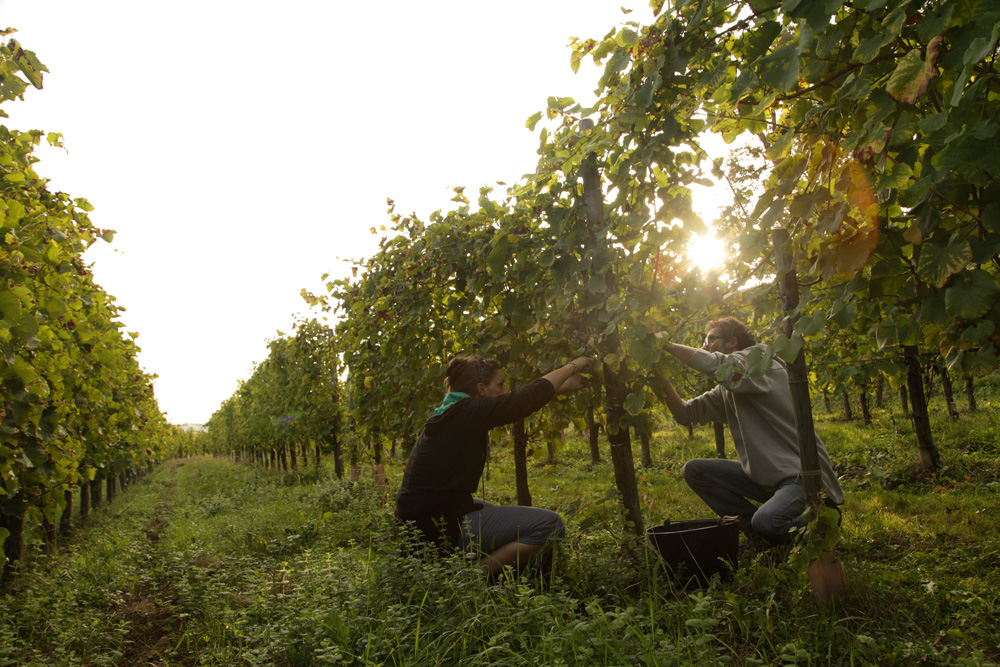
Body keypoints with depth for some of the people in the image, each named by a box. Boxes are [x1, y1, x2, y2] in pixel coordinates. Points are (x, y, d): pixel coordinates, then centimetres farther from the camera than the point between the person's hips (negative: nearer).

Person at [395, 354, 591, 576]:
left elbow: (522, 401, 17)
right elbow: (528, 398, -13)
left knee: (489, 509, 38)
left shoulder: (451, 413, 10)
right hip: (445, 529, -10)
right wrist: (572, 366, 0)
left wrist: (563, 387, 20)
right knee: (550, 525, -12)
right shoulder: (469, 413, -17)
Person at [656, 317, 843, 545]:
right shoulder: (726, 390, 13)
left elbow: (712, 364, -30)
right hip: (766, 477, 8)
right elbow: (685, 413, 9)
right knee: (693, 470, -2)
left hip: (804, 475, -8)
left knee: (766, 523, -33)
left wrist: (667, 345, -19)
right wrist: (663, 377, -4)